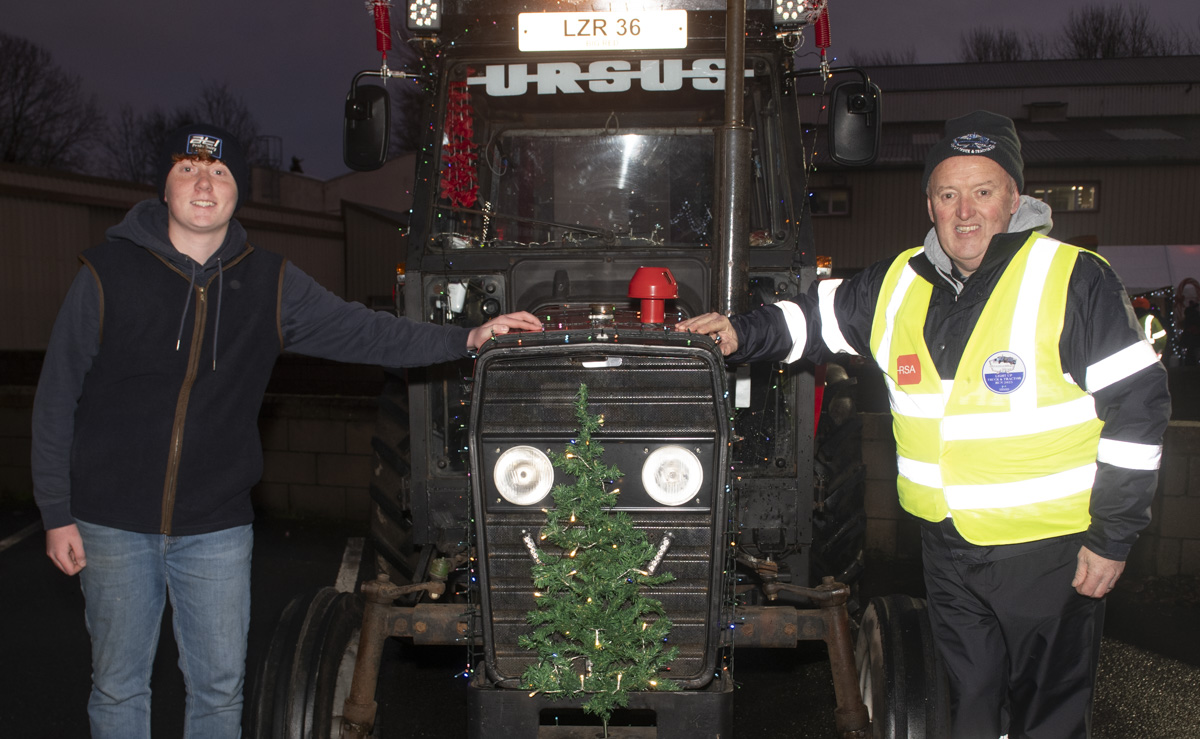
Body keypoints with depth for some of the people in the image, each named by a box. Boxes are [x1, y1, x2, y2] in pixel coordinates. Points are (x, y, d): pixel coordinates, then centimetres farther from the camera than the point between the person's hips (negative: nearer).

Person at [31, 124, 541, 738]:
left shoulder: (269, 285, 1)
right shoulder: (107, 273, -5)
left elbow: (361, 332, 1)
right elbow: (56, 400, -1)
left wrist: (465, 339, -11)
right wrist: (56, 513, -3)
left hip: (216, 527, 2)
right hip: (113, 525, -1)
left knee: (219, 688, 10)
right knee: (117, 687, 11)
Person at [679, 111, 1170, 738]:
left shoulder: (1074, 281, -12)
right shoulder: (899, 285, 3)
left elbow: (1137, 405, -12)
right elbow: (818, 318, 18)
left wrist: (1112, 538, -12)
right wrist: (742, 336, 0)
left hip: (1048, 548, -4)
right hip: (947, 546, 5)